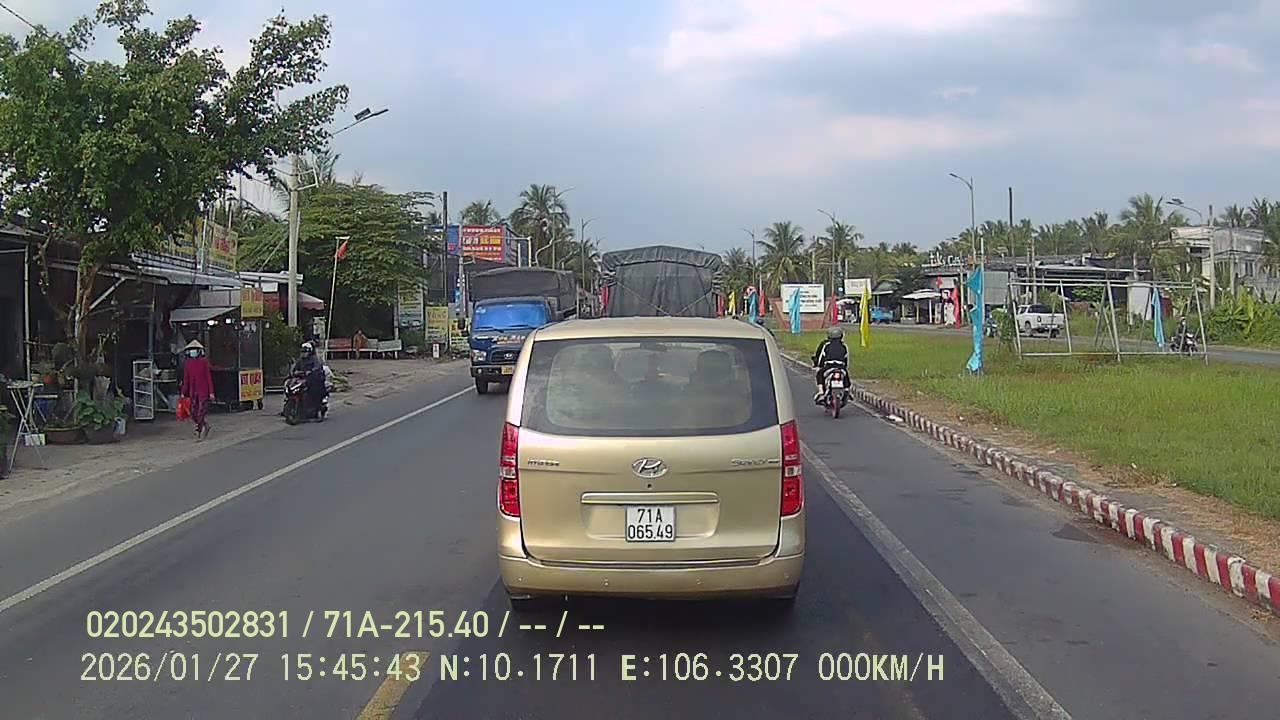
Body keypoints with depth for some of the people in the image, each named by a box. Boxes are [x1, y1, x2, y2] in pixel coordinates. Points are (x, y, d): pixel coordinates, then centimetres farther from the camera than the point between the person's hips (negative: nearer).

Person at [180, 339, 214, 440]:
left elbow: (209, 377, -4)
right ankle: (205, 427, 26)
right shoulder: (187, 363, 7)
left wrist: (211, 392, -6)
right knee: (194, 413, 8)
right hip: (192, 392, 5)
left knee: (202, 412, -8)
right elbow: (186, 379, 11)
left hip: (203, 391, -5)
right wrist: (183, 393, 10)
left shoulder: (204, 362, -4)